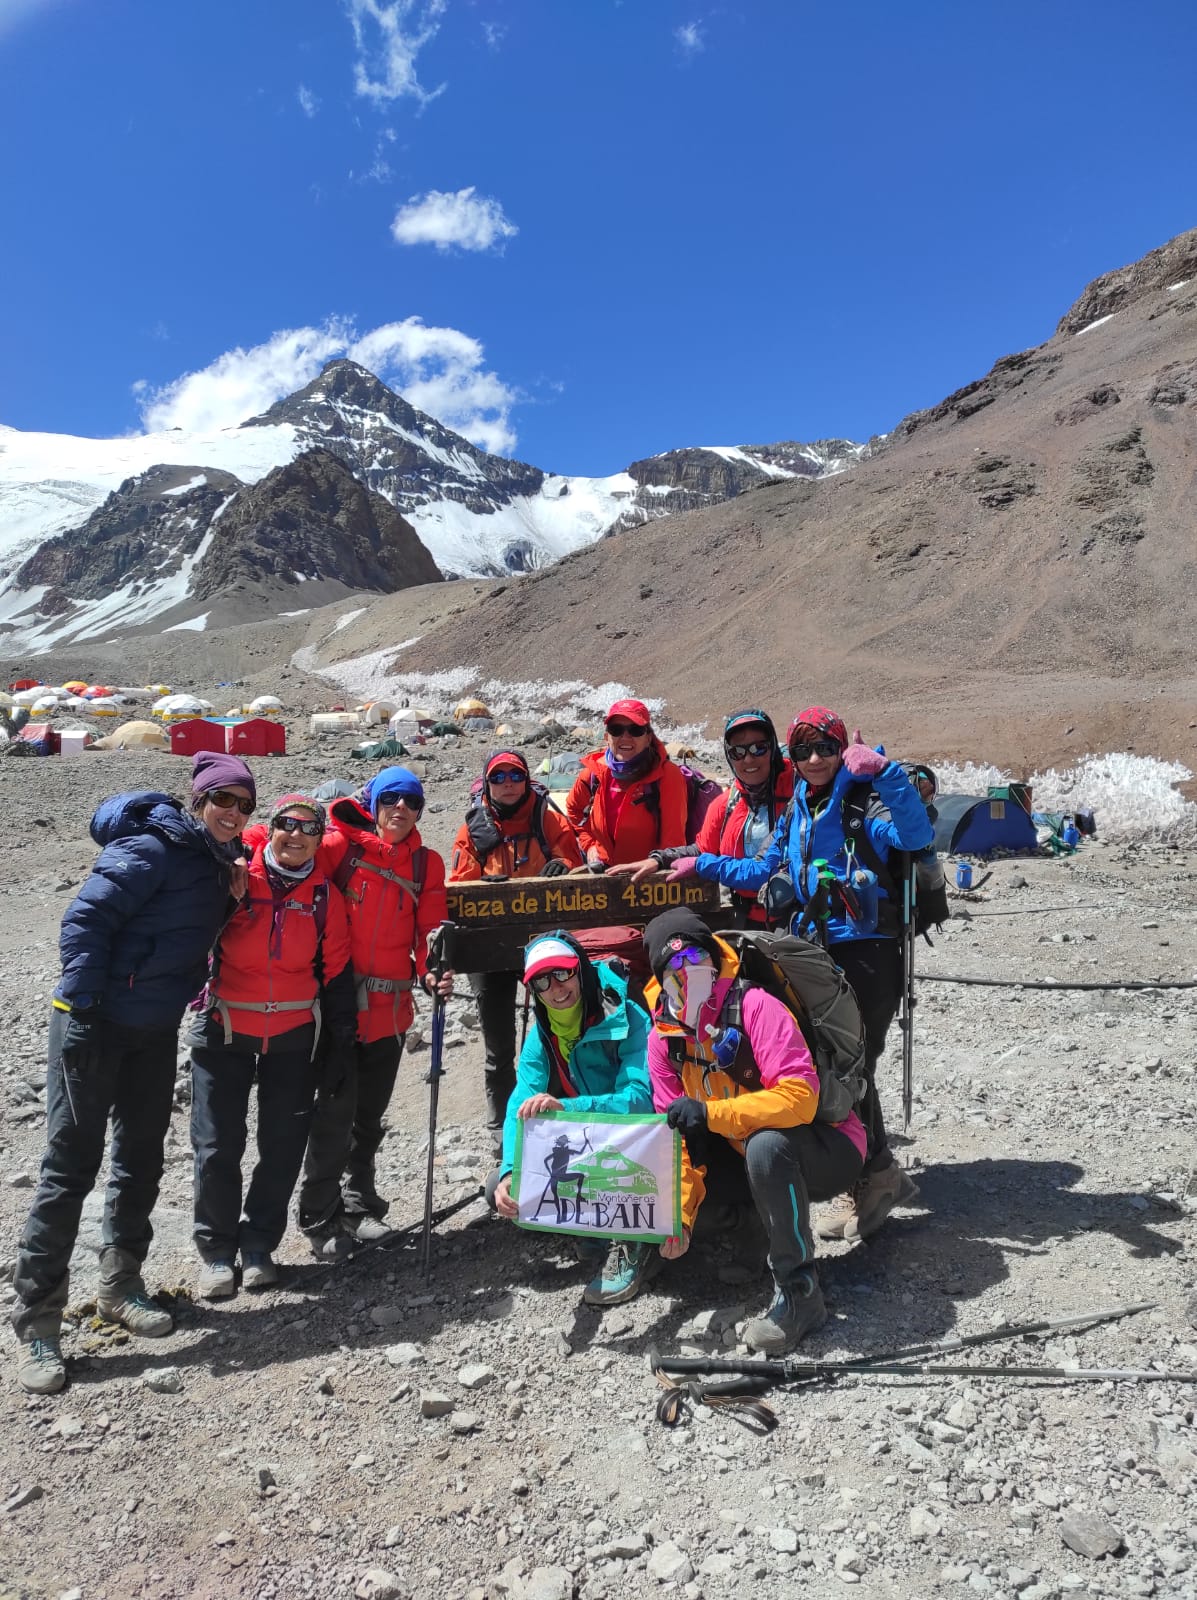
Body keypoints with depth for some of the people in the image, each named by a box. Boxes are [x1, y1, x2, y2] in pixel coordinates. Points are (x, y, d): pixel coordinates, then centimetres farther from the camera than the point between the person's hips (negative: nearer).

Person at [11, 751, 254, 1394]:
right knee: (70, 1167, -1)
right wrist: (83, 1009, -22)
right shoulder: (153, 849, -18)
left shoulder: (219, 862, 7)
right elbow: (84, 921, -20)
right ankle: (37, 1322, 11)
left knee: (140, 1160, 15)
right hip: (96, 1024, -8)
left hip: (156, 1033, 8)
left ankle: (120, 1286, 32)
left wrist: (233, 897, 1)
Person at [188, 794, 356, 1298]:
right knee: (218, 1145, 3)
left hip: (294, 1036, 2)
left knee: (283, 1144, 7)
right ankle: (217, 1250, 22)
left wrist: (343, 1031, 6)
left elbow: (335, 969, 6)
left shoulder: (326, 896, -1)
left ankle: (259, 1245, 25)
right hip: (224, 1031, -2)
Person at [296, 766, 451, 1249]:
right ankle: (320, 1216, 16)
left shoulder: (427, 863, 6)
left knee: (370, 1112, 16)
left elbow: (430, 930, 4)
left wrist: (432, 973, -12)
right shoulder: (342, 846, -4)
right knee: (336, 1110, -2)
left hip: (391, 1005, 4)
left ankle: (357, 1204, 34)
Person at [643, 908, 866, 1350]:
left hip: (827, 1154, -7)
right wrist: (679, 1215, -14)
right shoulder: (664, 1039, -6)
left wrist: (709, 1114, -37)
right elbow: (679, 1137, -3)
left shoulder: (755, 1006, -24)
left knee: (764, 1144, -35)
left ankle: (798, 1292, -21)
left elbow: (800, 1097, -33)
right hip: (751, 1160, 7)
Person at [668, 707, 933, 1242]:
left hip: (869, 953, -7)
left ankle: (874, 1176, 11)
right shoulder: (796, 811, 14)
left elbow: (917, 836, -28)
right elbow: (762, 871, 25)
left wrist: (885, 772, -34)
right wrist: (701, 865, 25)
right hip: (818, 953, 7)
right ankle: (875, 1178, 25)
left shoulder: (866, 802, -8)